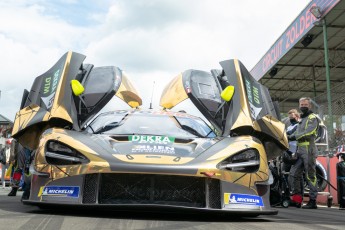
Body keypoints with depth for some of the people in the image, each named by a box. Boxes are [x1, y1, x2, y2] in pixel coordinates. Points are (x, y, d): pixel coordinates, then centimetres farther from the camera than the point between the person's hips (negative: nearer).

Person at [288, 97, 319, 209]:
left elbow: (308, 132, -15)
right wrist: (289, 137, 1)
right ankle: (297, 198, 11)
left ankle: (313, 201, -1)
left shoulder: (312, 118, -1)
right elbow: (298, 133, 19)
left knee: (310, 176, -6)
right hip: (300, 150, 8)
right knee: (294, 174, 5)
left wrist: (293, 136, -16)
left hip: (308, 150, -8)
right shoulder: (302, 119, 25)